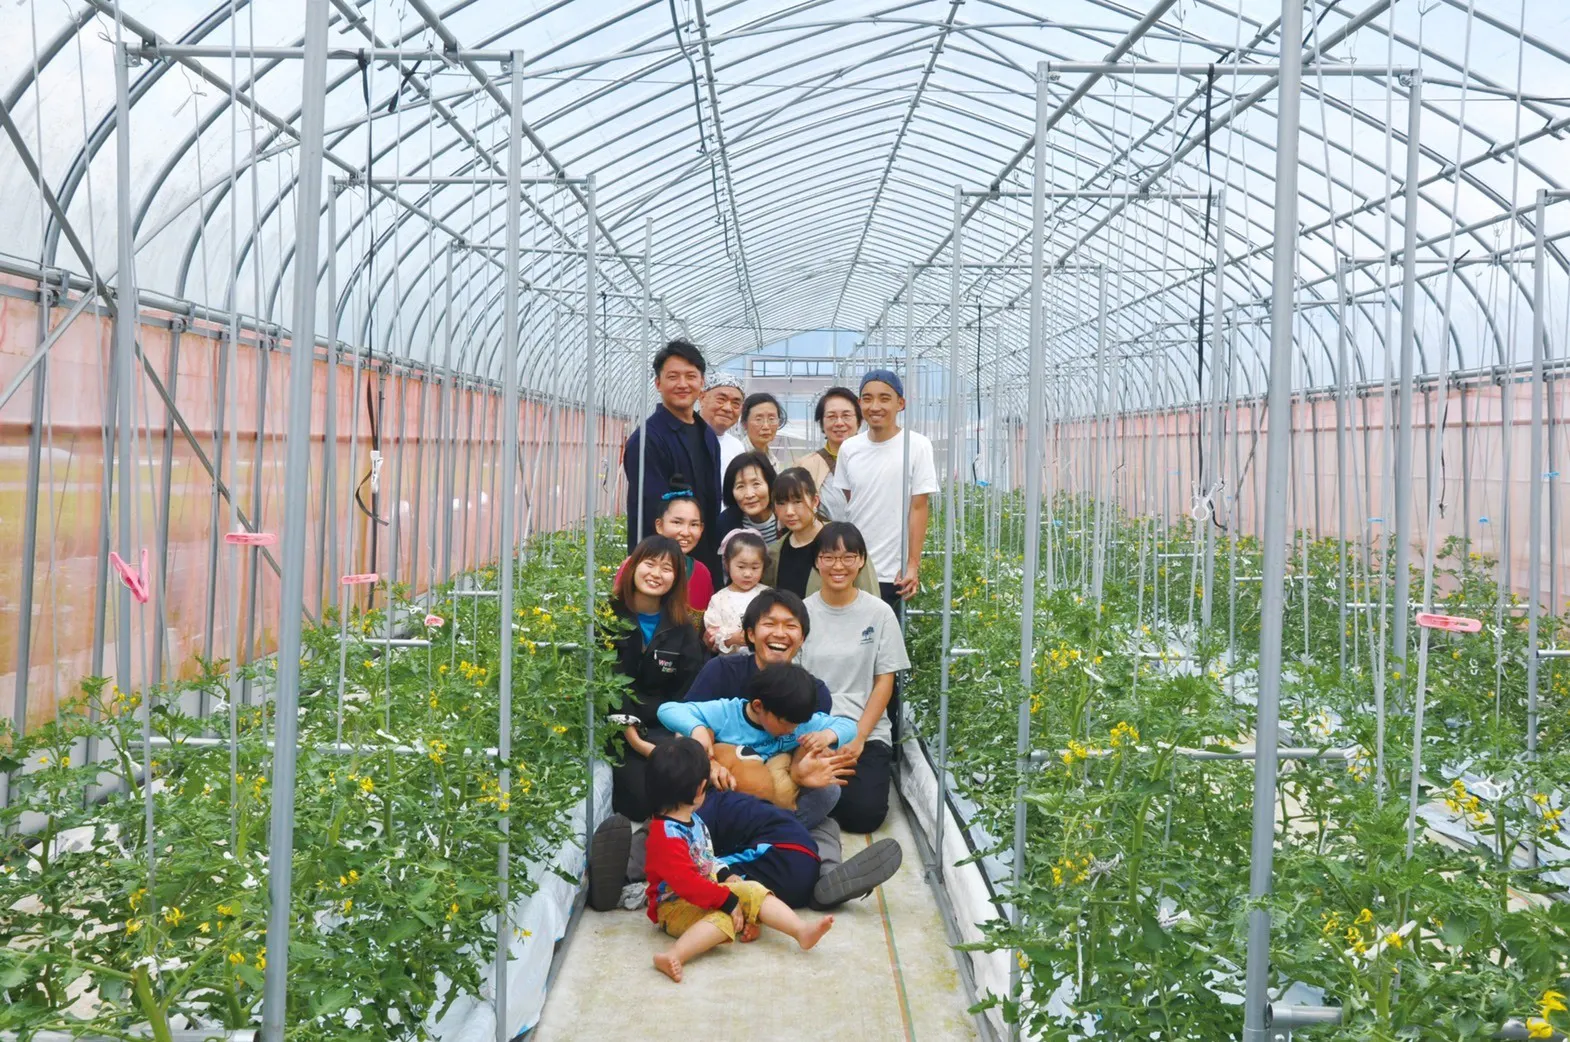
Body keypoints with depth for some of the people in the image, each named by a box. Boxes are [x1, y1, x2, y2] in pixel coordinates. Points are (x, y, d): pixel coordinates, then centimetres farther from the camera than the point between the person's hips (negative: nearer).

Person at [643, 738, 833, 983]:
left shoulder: (692, 820, 10)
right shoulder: (667, 836, -24)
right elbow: (687, 883, -29)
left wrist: (729, 879, 7)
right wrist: (727, 901, -26)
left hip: (706, 888, 10)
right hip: (675, 906, -10)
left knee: (754, 891, -5)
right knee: (723, 919, -36)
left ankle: (802, 931, -16)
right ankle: (673, 956, -50)